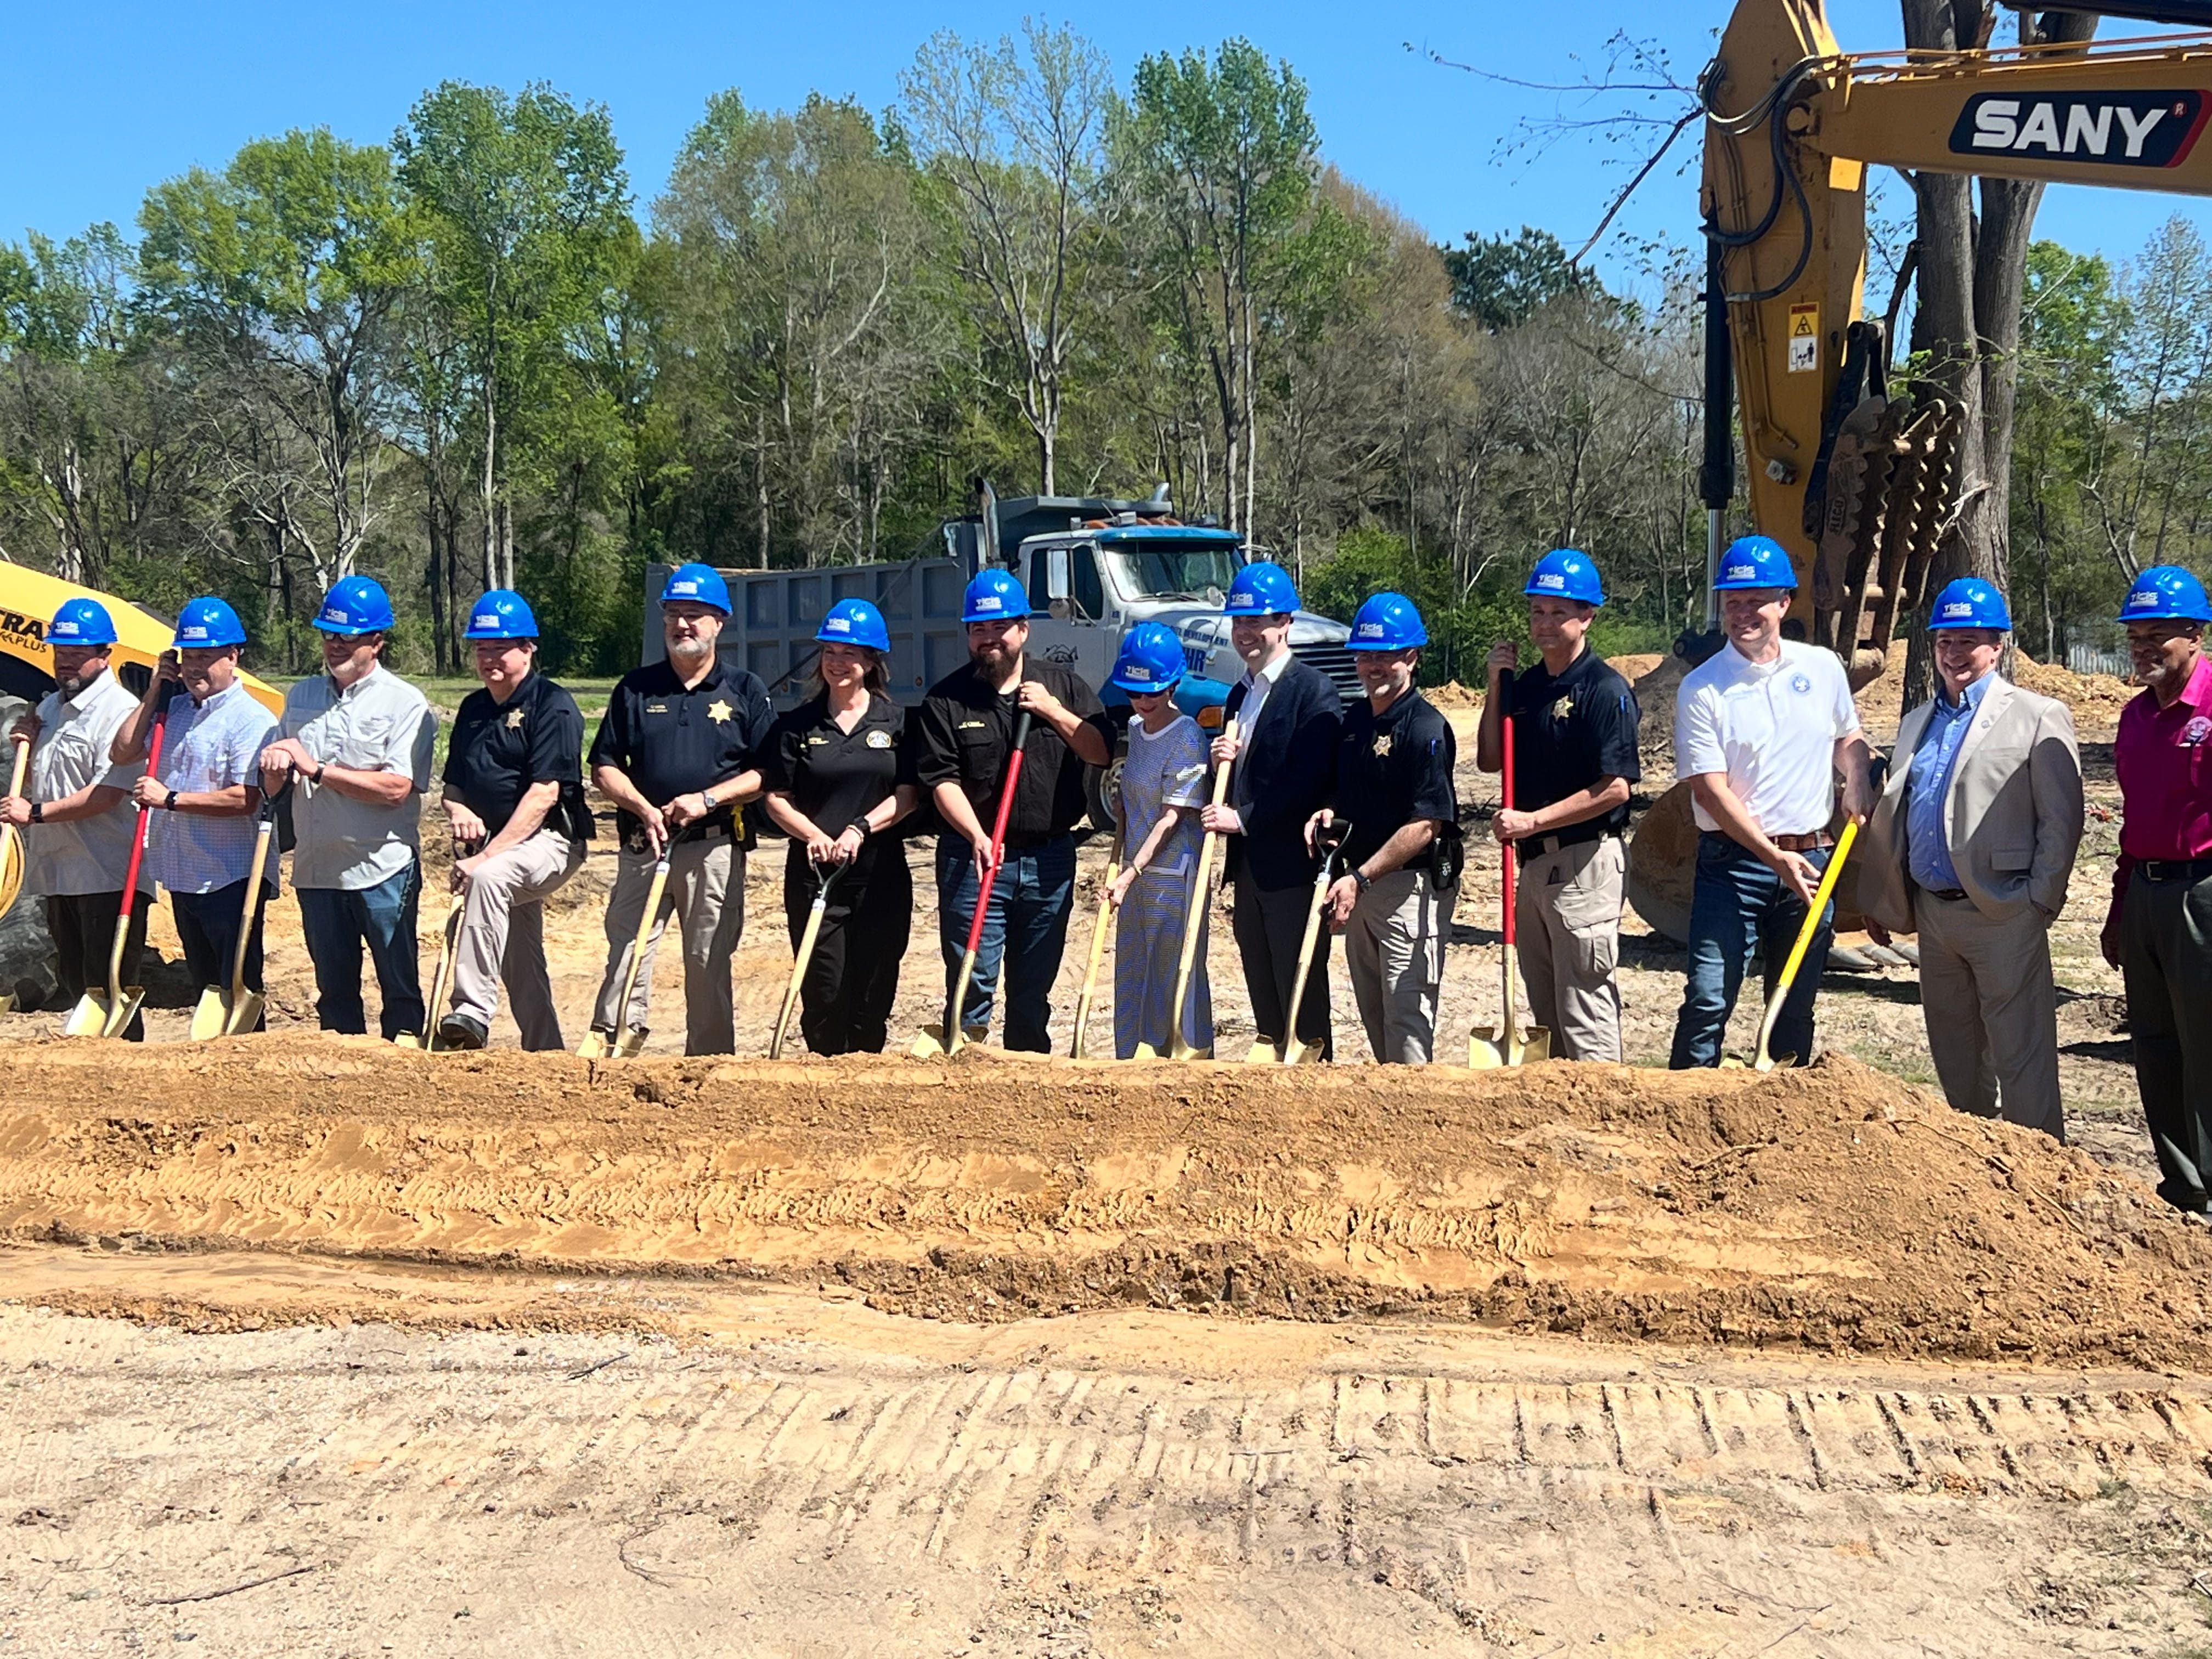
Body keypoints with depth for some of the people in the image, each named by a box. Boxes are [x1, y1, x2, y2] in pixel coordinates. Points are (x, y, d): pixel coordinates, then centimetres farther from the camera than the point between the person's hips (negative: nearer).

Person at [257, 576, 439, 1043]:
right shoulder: (301, 696, 12)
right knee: (334, 988, 13)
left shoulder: (406, 704, -5)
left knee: (399, 987, 2)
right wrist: (273, 766, -8)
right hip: (316, 869, 5)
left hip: (383, 869, -5)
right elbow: (272, 787, 15)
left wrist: (316, 769, -15)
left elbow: (395, 789, -18)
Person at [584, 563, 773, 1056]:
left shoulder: (745, 690, 6)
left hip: (715, 847, -1)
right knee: (626, 956, -5)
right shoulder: (635, 688, 10)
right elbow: (605, 766, 8)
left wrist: (708, 799, -13)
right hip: (643, 844, 1)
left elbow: (768, 772, 0)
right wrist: (643, 808, -9)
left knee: (709, 964, 3)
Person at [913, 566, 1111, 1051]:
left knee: (1034, 987, 12)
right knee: (971, 986, -4)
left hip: (1050, 861, 3)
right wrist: (977, 836, -22)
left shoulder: (1061, 685, 8)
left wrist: (1052, 712, -10)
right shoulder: (946, 699, 1)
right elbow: (943, 780, -8)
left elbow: (1102, 752, 2)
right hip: (975, 858, -2)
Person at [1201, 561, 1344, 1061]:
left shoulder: (1313, 691, -9)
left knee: (1302, 996, -3)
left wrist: (1243, 818, -18)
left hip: (1294, 868, -8)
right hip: (1248, 868, 8)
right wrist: (1223, 763, 1)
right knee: (1264, 997, 12)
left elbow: (1309, 780, -18)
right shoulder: (1239, 695, 17)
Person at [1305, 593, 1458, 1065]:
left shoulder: (1426, 728, -15)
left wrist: (1361, 878, -22)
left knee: (1406, 1016, -7)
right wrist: (1329, 812, 1)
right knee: (1373, 1014, 14)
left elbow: (1425, 826, -19)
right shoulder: (1354, 720, 11)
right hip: (1361, 886, 9)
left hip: (1411, 887, -9)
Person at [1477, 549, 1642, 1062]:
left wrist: (1533, 821, -18)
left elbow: (1615, 789, -18)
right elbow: (1489, 761, 13)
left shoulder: (1606, 690, -12)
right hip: (1534, 861, 8)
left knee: (1585, 1009, -6)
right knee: (1545, 1009, 15)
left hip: (1586, 861, -8)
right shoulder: (1527, 684, 12)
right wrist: (1496, 686, 3)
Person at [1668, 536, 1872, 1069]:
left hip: (1812, 859, 4)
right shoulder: (1701, 689, -7)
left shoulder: (1823, 668, 6)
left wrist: (1857, 786, 1)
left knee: (1796, 1008, 11)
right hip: (1733, 861, -4)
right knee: (1708, 1001, -10)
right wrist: (1774, 856, -17)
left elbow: (1848, 739, 22)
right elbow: (1710, 789, -11)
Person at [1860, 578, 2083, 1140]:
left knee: (2022, 1055, -4)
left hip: (2003, 915, -7)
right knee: (1954, 1052, 15)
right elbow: (1890, 818, 19)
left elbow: (2061, 820, -7)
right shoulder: (1918, 723, 17)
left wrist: (2039, 901, -12)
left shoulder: (2038, 717, -3)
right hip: (1932, 910, 7)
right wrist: (1877, 900, 15)